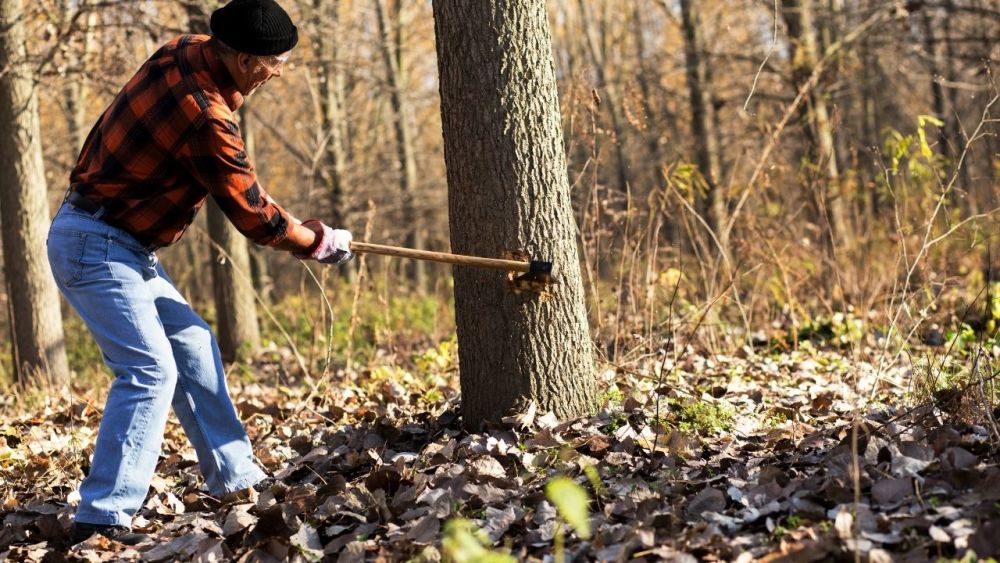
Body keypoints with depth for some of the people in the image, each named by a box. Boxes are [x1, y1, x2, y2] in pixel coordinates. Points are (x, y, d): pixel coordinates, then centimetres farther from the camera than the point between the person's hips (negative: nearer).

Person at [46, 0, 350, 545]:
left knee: (191, 343, 12)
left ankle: (235, 476, 20)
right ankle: (102, 516, -16)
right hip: (97, 247, -10)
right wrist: (323, 242, -1)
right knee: (149, 368, -16)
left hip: (119, 244, 10)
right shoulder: (206, 120, -26)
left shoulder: (183, 52, 0)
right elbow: (253, 216, -16)